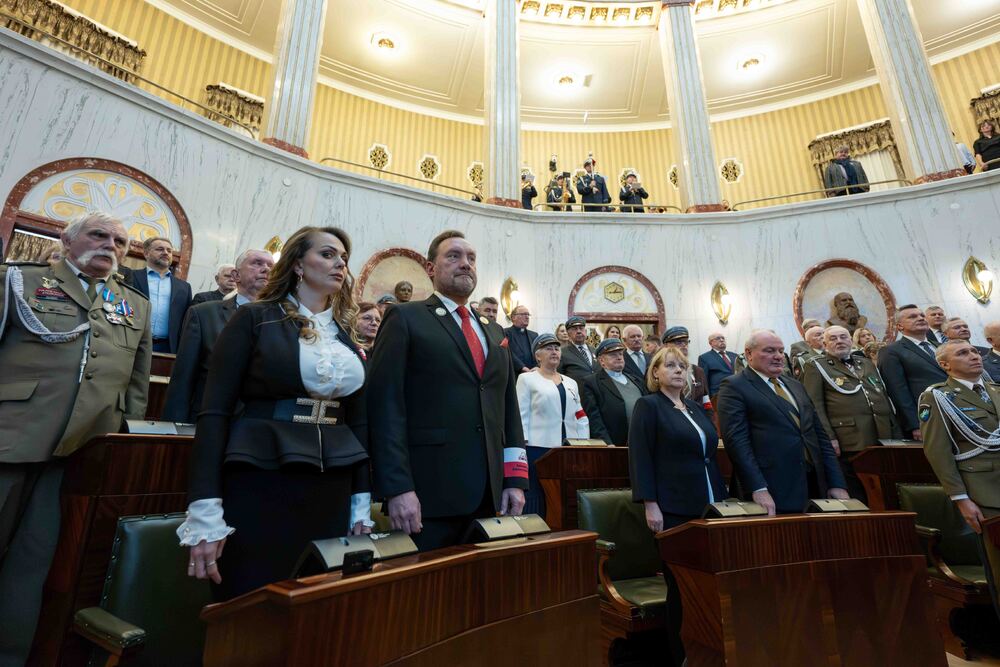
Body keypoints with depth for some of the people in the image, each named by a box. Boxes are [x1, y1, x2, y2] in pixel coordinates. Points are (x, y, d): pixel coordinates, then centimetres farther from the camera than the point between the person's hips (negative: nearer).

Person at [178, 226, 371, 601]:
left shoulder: (345, 338, 10)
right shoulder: (255, 318, -3)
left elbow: (357, 421, 11)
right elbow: (215, 411, -7)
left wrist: (362, 504, 9)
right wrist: (204, 513, -13)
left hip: (330, 492, 5)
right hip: (260, 485, -4)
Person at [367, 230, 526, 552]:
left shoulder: (494, 330, 16)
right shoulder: (405, 318, -1)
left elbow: (509, 408, 14)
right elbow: (385, 405, -9)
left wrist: (515, 480, 7)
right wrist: (397, 488, -15)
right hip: (428, 492, -5)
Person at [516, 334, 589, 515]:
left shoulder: (571, 383, 18)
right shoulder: (526, 379, 5)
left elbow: (581, 418, 15)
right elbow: (521, 416, -2)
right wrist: (523, 448, -9)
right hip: (537, 448, -4)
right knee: (538, 499, -2)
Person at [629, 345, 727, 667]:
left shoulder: (695, 407, 15)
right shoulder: (648, 405, -5)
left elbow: (710, 455, 19)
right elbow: (640, 457, -12)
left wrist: (722, 498, 14)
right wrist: (650, 504, -17)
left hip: (709, 507, 6)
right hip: (674, 510, -6)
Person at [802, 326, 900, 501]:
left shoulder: (867, 364, 23)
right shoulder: (815, 366, 3)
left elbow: (886, 399, 23)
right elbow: (815, 405, -6)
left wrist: (897, 434, 15)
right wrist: (828, 437, -15)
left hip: (884, 440, 6)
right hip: (849, 444, -6)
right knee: (855, 499, -2)